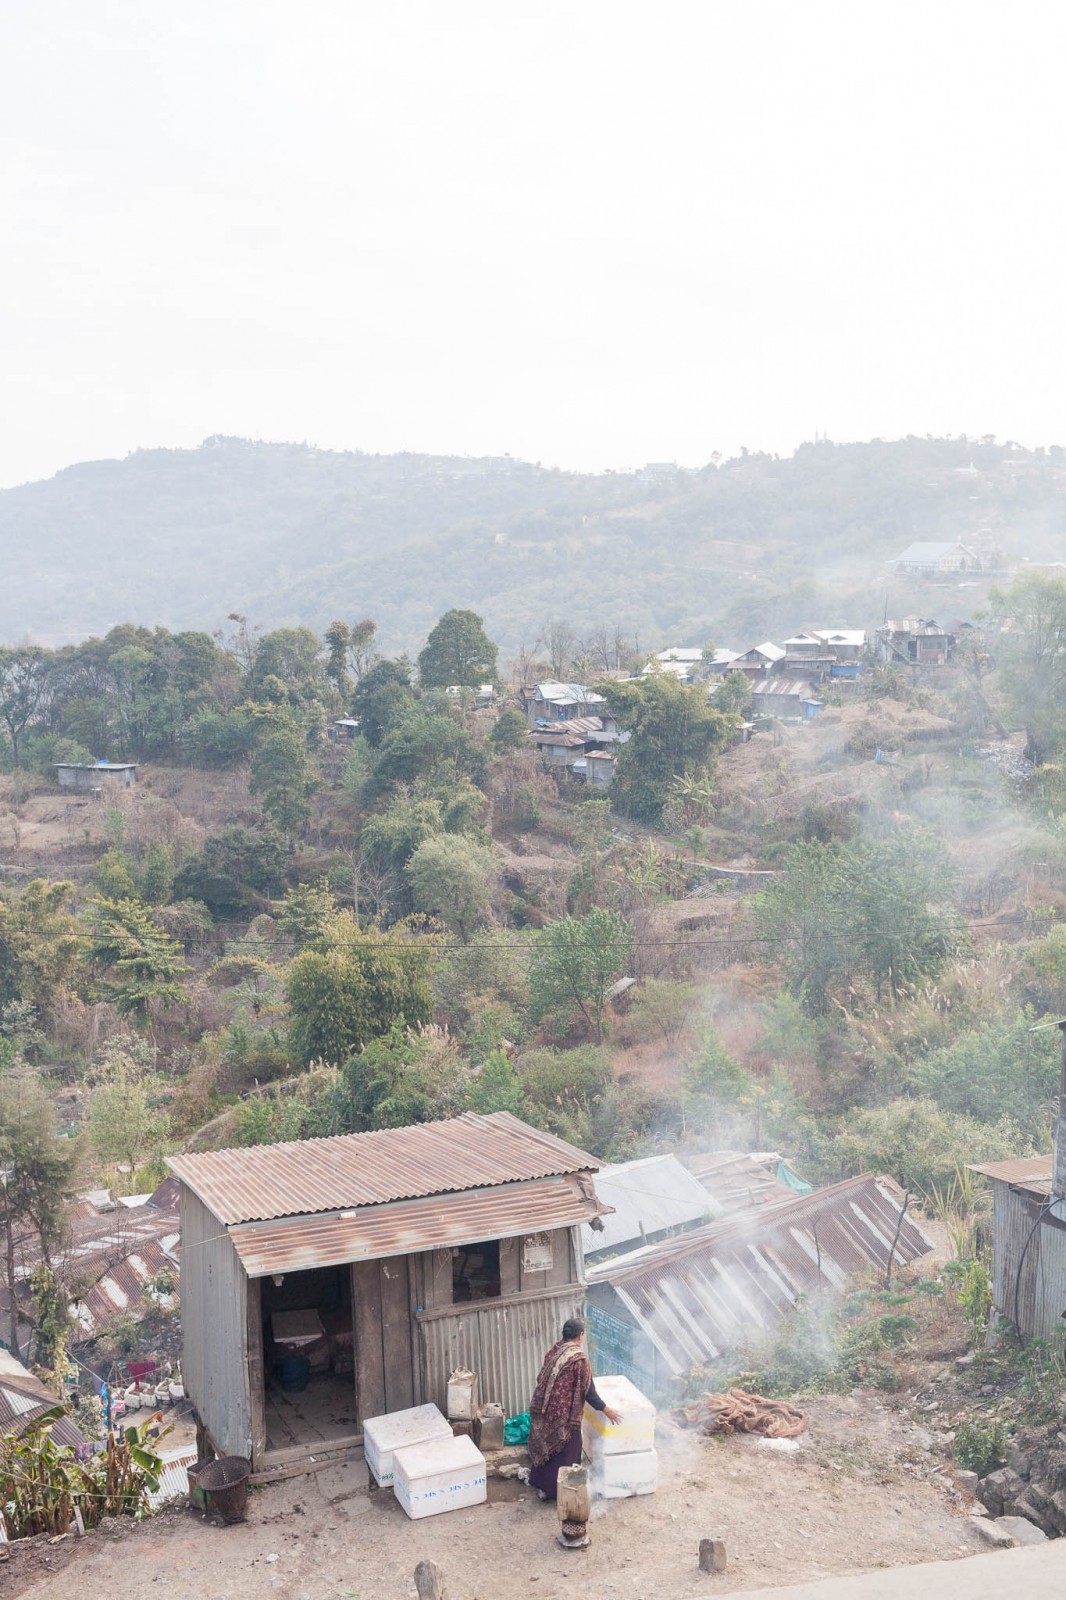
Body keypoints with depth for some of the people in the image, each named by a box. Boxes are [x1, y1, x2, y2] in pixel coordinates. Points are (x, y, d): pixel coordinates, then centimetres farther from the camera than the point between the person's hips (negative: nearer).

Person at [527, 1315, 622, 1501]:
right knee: (564, 1452, 9)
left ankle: (540, 1484, 32)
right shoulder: (580, 1359, -21)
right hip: (564, 1414, -7)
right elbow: (588, 1391, -16)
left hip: (544, 1409, 7)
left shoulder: (554, 1351, 2)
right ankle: (556, 1491, 18)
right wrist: (606, 1410, -4)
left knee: (545, 1445, 21)